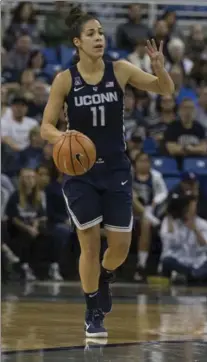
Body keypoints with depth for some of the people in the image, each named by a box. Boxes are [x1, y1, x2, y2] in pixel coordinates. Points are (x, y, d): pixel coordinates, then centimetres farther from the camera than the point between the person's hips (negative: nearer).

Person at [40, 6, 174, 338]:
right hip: (80, 172, -2)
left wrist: (159, 69, -23)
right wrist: (64, 139, -26)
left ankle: (104, 280, 38)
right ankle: (93, 314, 13)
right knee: (90, 245, -3)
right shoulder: (65, 80, -9)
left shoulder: (120, 71, -5)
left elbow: (166, 90, -1)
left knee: (121, 246, 3)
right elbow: (46, 127, -4)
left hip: (115, 170, 2)